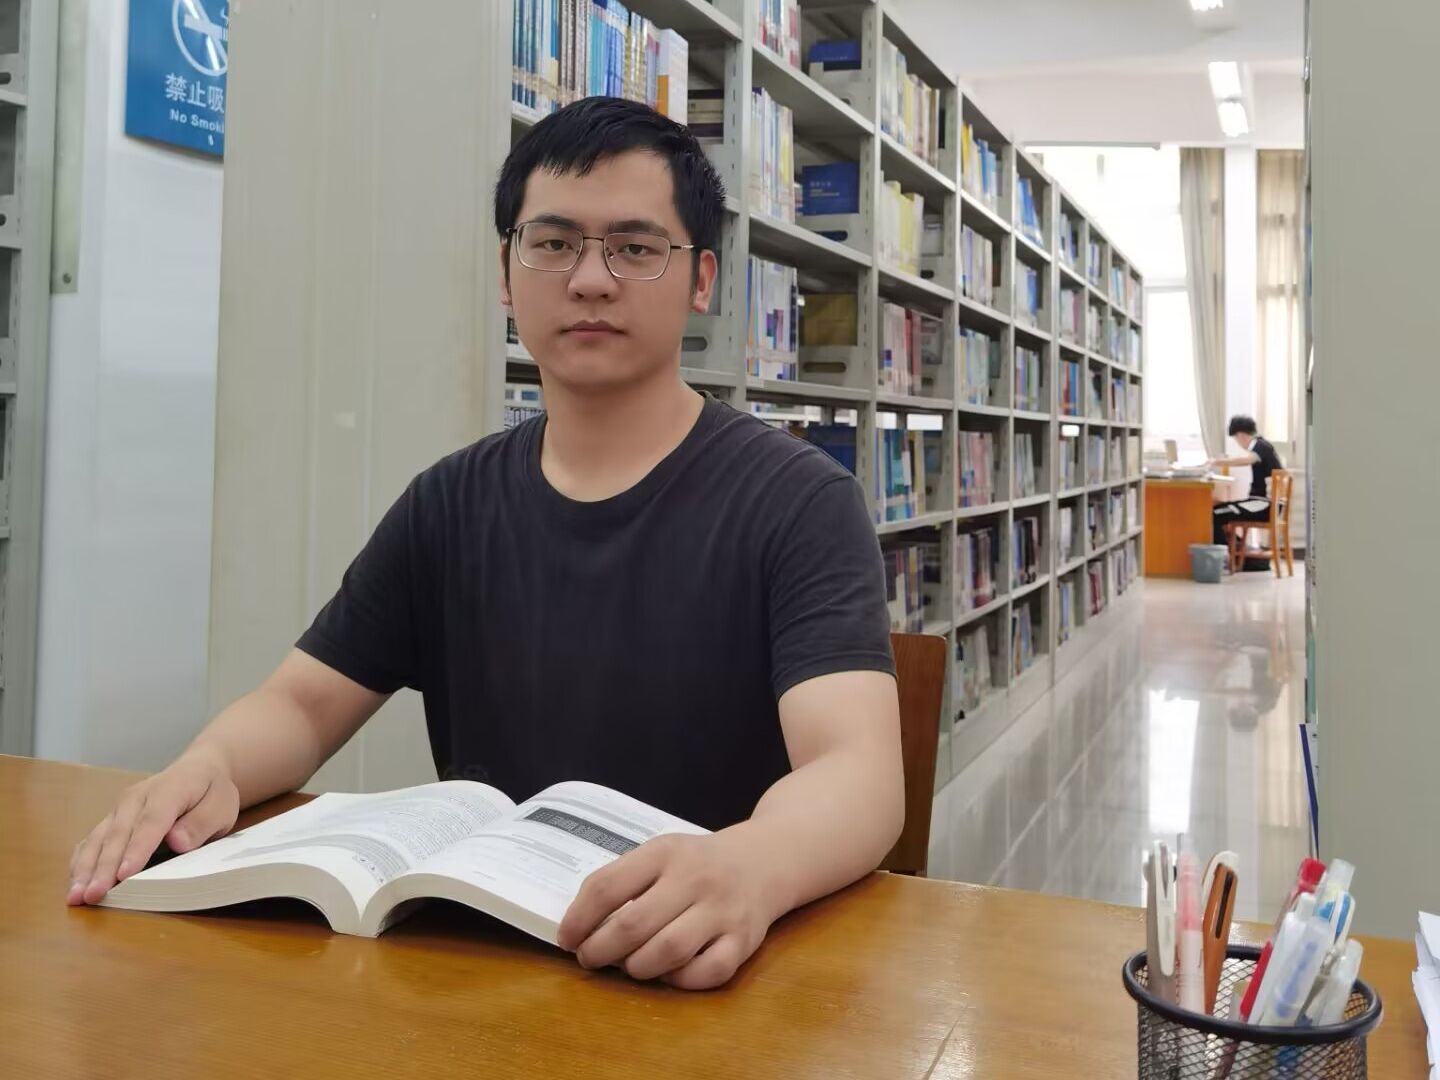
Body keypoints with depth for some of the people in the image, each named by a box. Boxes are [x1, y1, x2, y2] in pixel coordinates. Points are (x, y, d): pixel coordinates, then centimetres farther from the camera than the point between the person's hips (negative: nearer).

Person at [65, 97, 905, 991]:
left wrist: (748, 868, -45)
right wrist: (207, 769, -15)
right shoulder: (450, 504, 6)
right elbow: (302, 704, 8)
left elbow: (861, 773, -22)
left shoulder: (799, 500, -10)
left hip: (701, 971, -2)